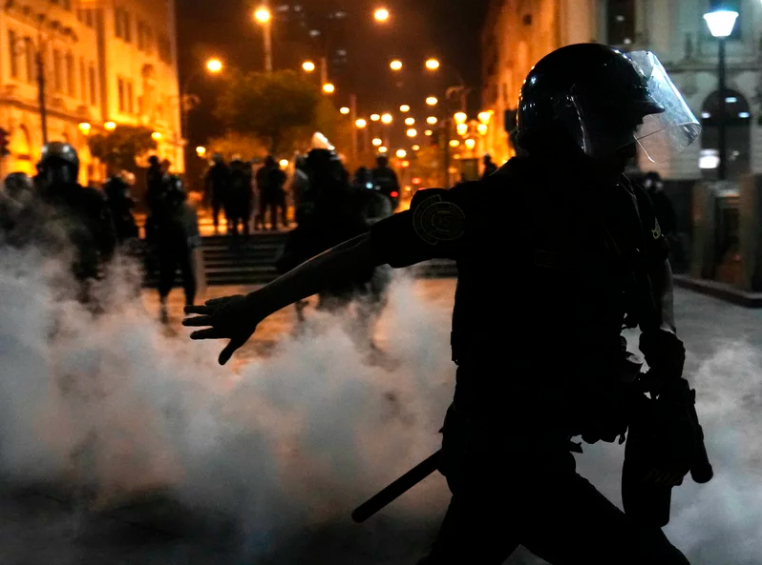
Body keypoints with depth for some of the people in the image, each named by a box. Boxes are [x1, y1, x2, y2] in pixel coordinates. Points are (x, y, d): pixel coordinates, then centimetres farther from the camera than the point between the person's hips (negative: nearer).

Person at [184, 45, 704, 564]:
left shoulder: (623, 201, 3)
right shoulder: (501, 203, -21)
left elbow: (655, 264, 24)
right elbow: (366, 248, -17)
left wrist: (661, 330, 3)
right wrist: (255, 305, -12)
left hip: (530, 441, 8)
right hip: (506, 451, -8)